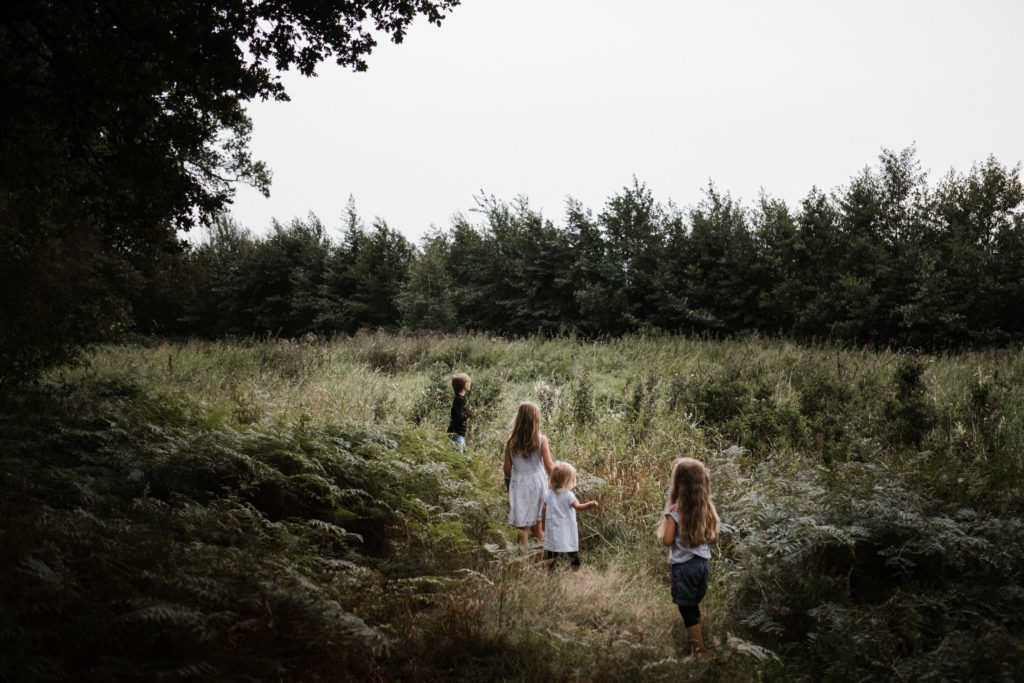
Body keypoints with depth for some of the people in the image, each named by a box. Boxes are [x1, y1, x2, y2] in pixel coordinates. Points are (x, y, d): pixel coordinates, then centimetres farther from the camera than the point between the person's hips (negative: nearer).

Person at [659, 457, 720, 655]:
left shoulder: (674, 511, -16)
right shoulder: (708, 508, 0)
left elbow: (667, 540, -15)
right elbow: (714, 537, 6)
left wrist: (666, 522, 0)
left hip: (683, 565, -6)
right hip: (702, 563, 6)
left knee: (686, 608, 4)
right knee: (694, 605, 22)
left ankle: (697, 648, 5)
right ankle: (695, 639, 32)